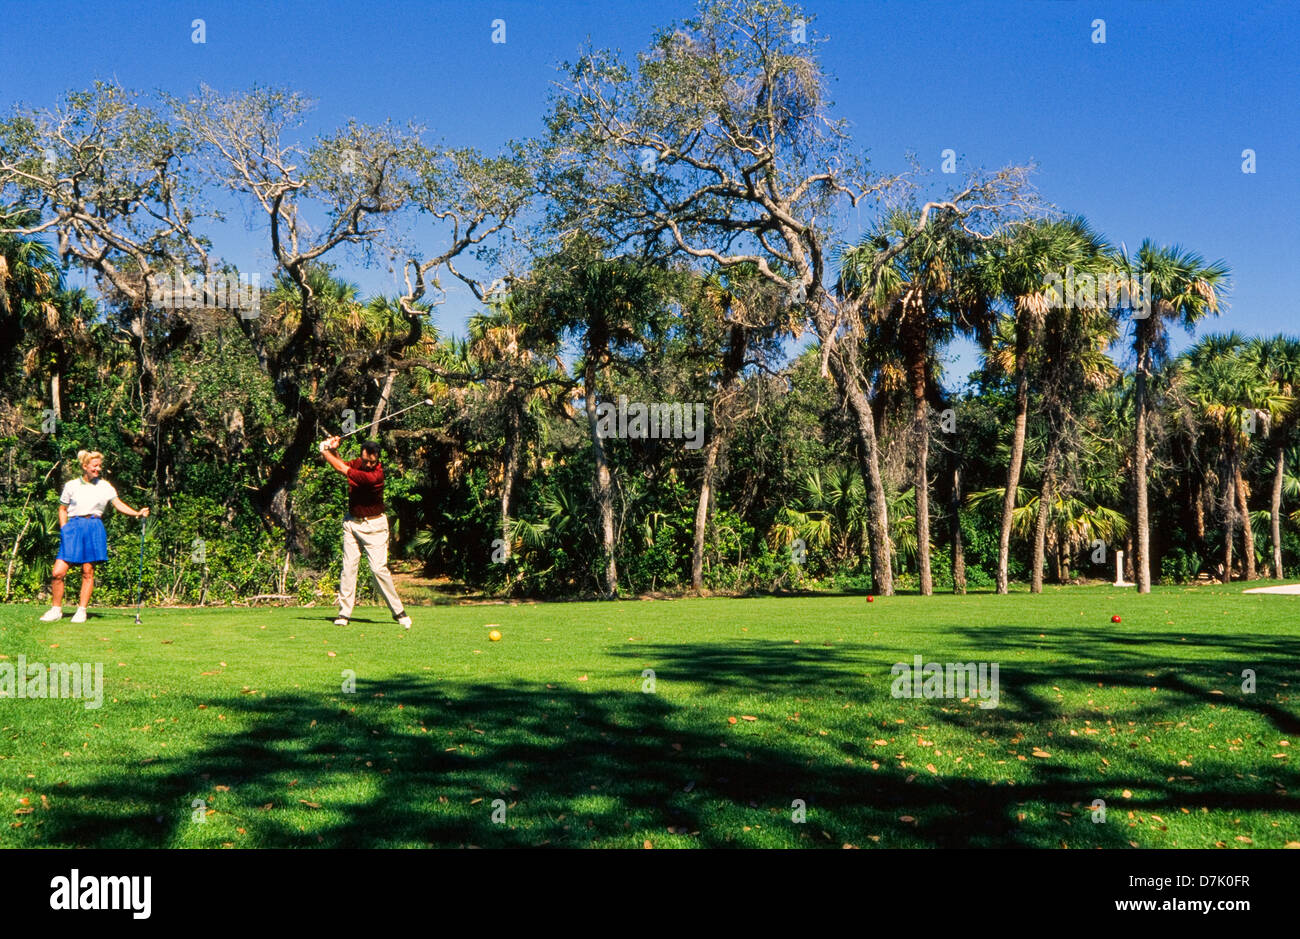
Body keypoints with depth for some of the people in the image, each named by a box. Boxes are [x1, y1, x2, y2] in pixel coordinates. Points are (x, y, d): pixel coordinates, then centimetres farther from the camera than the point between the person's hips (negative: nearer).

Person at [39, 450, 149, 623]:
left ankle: (82, 611, 8)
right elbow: (63, 509, 14)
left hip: (94, 529, 0)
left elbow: (118, 504, -1)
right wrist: (64, 529, 2)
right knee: (58, 572, -7)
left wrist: (137, 513, -17)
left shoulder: (105, 487, 9)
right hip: (73, 528, 0)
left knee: (88, 571, -1)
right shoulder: (72, 485, 8)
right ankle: (56, 609, 8)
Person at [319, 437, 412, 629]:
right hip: (352, 522, 6)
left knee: (379, 568, -10)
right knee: (348, 567, 0)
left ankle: (399, 612, 1)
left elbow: (343, 469, -23)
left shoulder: (375, 475, -25)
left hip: (373, 526, -6)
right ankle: (344, 613, 3)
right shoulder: (358, 463, -3)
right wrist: (334, 450, -3)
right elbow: (342, 464, 18)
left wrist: (325, 452, -10)